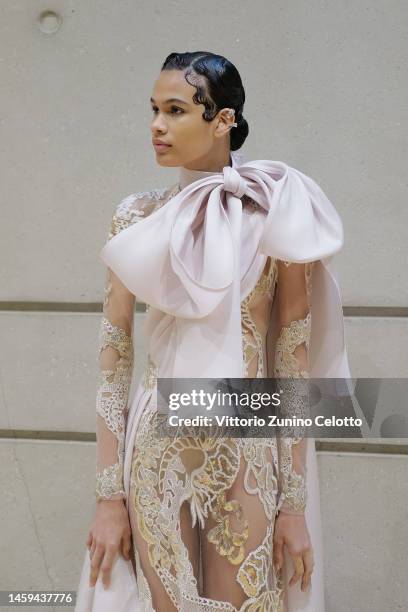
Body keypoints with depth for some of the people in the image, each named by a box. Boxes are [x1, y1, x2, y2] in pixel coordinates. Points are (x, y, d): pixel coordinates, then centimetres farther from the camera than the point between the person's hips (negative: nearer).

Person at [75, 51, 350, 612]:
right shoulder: (137, 219, 0)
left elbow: (294, 361, -4)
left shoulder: (275, 218, -5)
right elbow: (113, 364, 0)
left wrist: (295, 503, -5)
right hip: (157, 455, 1)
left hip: (248, 457, -1)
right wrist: (109, 496, -3)